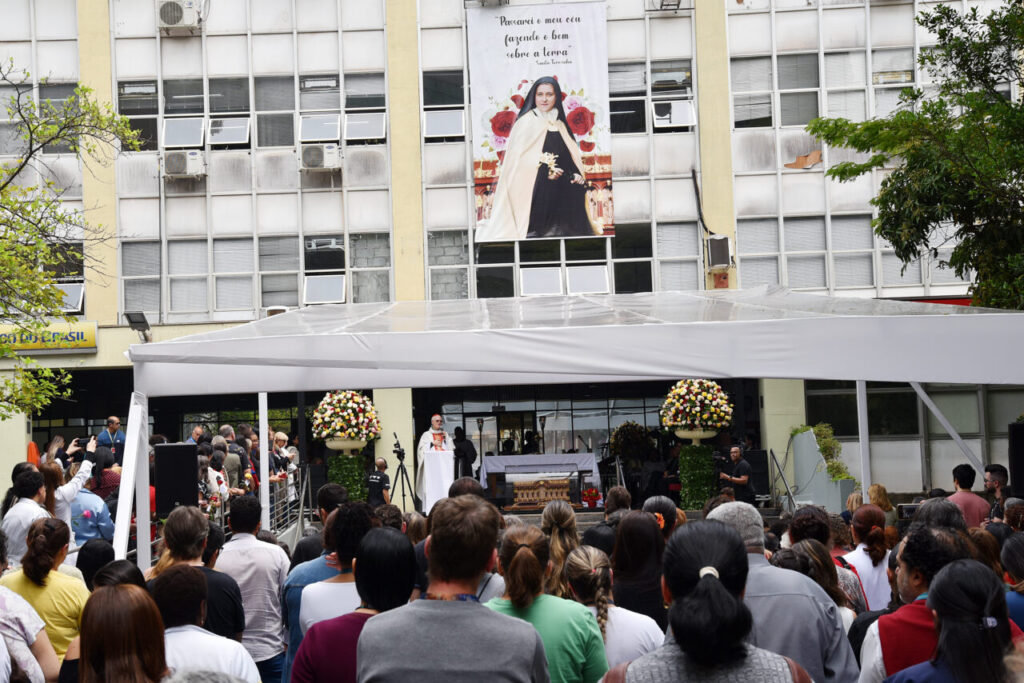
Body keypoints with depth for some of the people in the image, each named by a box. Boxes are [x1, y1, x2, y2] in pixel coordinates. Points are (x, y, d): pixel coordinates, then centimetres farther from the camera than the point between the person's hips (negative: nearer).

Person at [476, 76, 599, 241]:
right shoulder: (526, 122, 0)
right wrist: (544, 169, -21)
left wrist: (578, 175, -1)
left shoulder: (560, 125, 19)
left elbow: (571, 157, 20)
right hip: (538, 193, -6)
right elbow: (516, 156, -10)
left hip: (564, 195, 6)